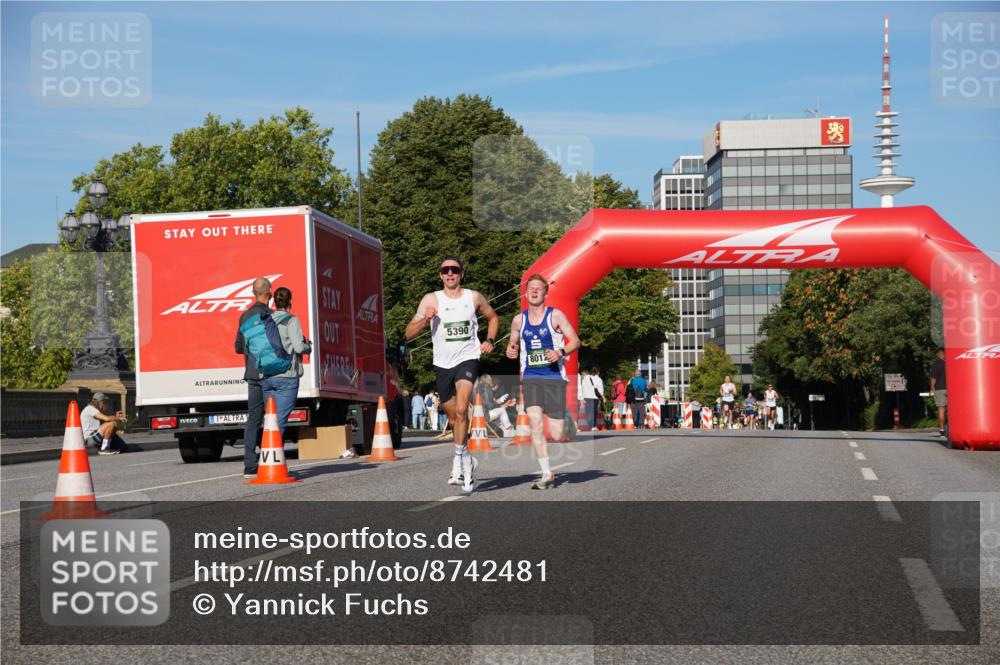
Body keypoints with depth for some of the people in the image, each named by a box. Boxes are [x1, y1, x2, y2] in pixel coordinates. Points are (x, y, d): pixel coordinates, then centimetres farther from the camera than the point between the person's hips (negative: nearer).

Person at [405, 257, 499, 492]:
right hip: (442, 364, 2)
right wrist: (425, 319, -21)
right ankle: (467, 461, 29)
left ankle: (459, 458, -15)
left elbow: (493, 317, 23)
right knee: (453, 417, 12)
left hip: (467, 359, -2)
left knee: (461, 409, -23)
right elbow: (409, 334, -3)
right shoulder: (431, 300, 0)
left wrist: (490, 340, 6)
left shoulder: (474, 297, 3)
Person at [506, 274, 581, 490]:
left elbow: (575, 341, 0)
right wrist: (511, 350, 1)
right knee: (535, 421, -19)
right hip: (530, 377, 2)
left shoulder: (555, 316, -1)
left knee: (557, 434, -4)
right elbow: (513, 343, 24)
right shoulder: (518, 320, 10)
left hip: (554, 377, -2)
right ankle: (547, 474, -13)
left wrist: (561, 352, -19)